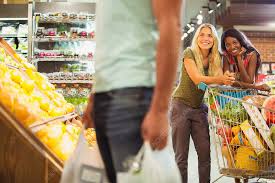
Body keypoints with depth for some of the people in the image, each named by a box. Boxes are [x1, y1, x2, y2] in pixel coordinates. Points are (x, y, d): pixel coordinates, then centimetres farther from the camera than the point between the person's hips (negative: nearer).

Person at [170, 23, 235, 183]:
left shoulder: (216, 57, 3)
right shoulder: (189, 53, -12)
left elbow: (220, 81, -6)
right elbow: (197, 79, -23)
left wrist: (228, 79, -30)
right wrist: (220, 79, -38)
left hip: (199, 108, 5)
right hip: (181, 105, -5)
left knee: (205, 152, 3)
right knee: (181, 156, -2)